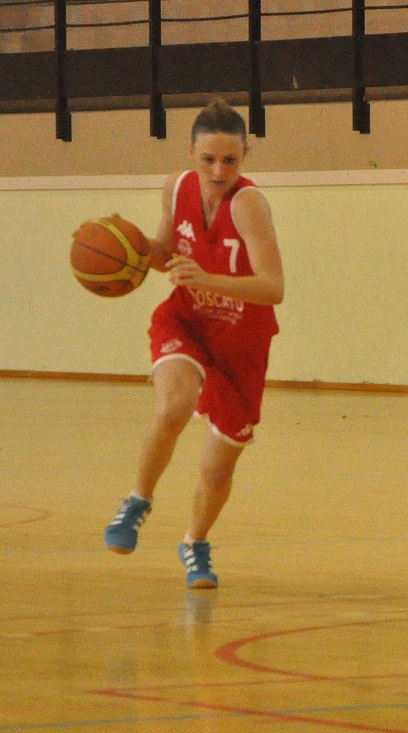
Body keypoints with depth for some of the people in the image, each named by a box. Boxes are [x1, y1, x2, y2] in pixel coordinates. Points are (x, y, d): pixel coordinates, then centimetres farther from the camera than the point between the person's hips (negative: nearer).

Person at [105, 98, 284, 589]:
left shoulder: (248, 203, -27)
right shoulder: (178, 189, -11)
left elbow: (273, 288, -38)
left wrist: (209, 280, -51)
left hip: (240, 341, -2)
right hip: (184, 324, 2)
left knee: (218, 468, 7)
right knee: (173, 408, -31)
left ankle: (196, 544, 38)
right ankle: (138, 502, -6)